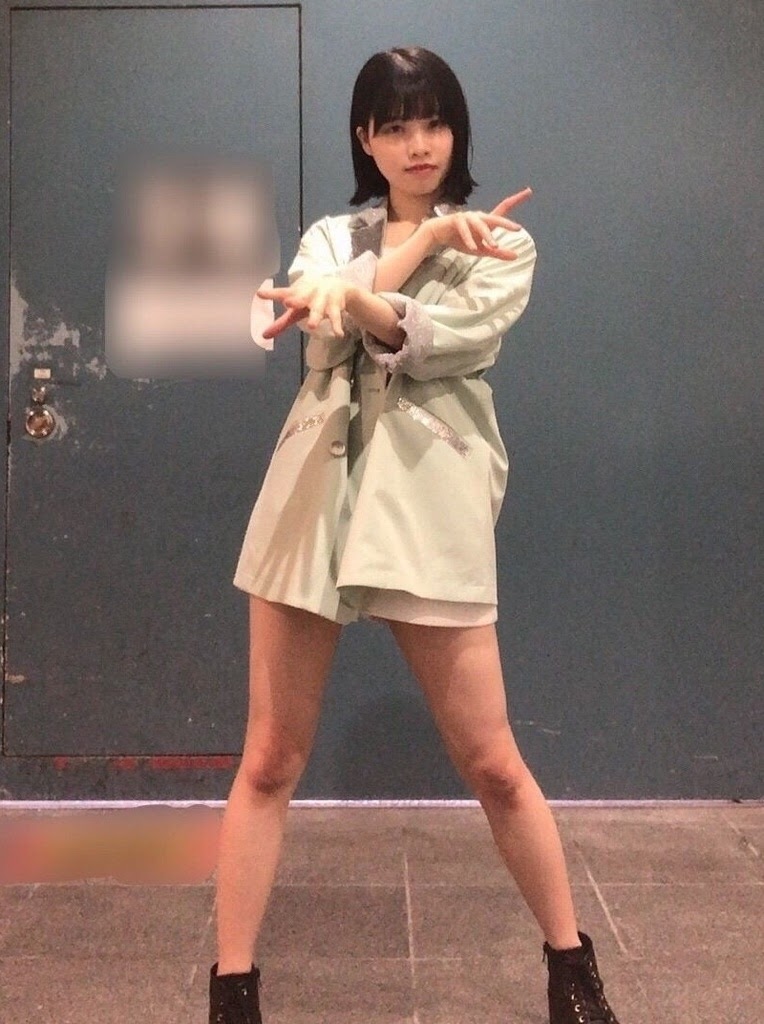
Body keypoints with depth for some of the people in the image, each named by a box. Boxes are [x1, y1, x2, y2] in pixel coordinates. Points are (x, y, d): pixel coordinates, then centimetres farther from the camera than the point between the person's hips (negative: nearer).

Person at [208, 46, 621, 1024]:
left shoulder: (504, 245, 8)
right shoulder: (329, 236, 15)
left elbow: (449, 336, -13)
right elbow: (318, 325, -7)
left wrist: (356, 299, -29)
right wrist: (425, 237, -8)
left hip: (430, 503, -2)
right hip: (314, 494, 3)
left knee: (491, 763, 4)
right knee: (269, 763, 5)